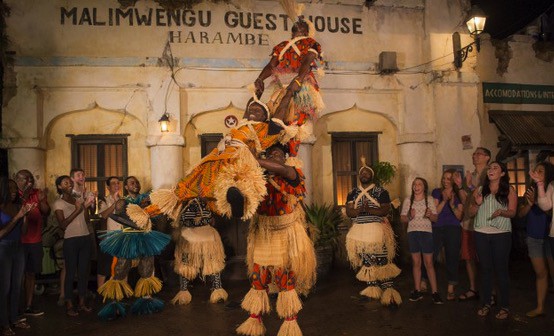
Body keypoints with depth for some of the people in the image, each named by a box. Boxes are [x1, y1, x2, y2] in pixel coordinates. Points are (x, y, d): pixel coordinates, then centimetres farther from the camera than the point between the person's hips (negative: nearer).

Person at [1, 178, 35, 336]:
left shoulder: (18, 206, 4)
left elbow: (23, 231, 6)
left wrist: (26, 215, -8)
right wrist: (17, 216, -20)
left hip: (18, 248, 5)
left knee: (17, 286, 10)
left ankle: (14, 318, 20)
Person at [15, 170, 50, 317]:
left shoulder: (38, 193, 9)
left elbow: (46, 212, 5)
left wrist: (42, 200, -13)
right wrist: (24, 196, -28)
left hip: (35, 240, 5)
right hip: (19, 241, -5)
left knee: (31, 274, 11)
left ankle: (28, 306, 19)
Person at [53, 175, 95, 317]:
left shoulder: (79, 200, 12)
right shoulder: (58, 203, -2)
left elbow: (87, 221, 9)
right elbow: (62, 224, -12)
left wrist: (86, 207, -5)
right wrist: (76, 210, -17)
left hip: (85, 238, 5)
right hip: (70, 241, -5)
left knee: (84, 271, 8)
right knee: (70, 273, 0)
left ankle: (82, 302, 18)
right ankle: (69, 305, 10)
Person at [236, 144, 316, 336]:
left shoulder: (292, 175, -8)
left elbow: (281, 169, -30)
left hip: (286, 234, -3)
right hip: (263, 235, 3)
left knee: (287, 279, 5)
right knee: (257, 277, 8)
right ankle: (255, 321, 22)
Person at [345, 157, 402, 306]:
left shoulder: (381, 191, 2)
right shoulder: (352, 193, 11)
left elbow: (386, 210, -8)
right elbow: (348, 212, 1)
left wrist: (369, 210, -21)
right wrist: (360, 209, -18)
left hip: (378, 230, -3)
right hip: (360, 231, 3)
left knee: (382, 261, -9)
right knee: (366, 262, 8)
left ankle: (388, 290, -5)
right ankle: (372, 288, 18)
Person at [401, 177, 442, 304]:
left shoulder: (429, 199, 4)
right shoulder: (408, 200, 7)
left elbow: (435, 218, 4)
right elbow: (402, 219, 8)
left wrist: (430, 215, -16)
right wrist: (409, 217, -12)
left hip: (426, 232, -1)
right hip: (412, 233, 1)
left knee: (429, 263, -1)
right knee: (416, 262, 7)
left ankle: (435, 292, 5)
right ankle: (417, 291, 15)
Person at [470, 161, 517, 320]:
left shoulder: (509, 191, 3)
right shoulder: (480, 190, 11)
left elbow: (512, 212, -3)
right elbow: (471, 212, 11)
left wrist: (502, 212, -24)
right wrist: (477, 203, -9)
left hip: (501, 234, -3)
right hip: (481, 234, 3)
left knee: (501, 269, 1)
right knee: (485, 269, 7)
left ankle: (504, 306, 10)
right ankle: (486, 303, 14)